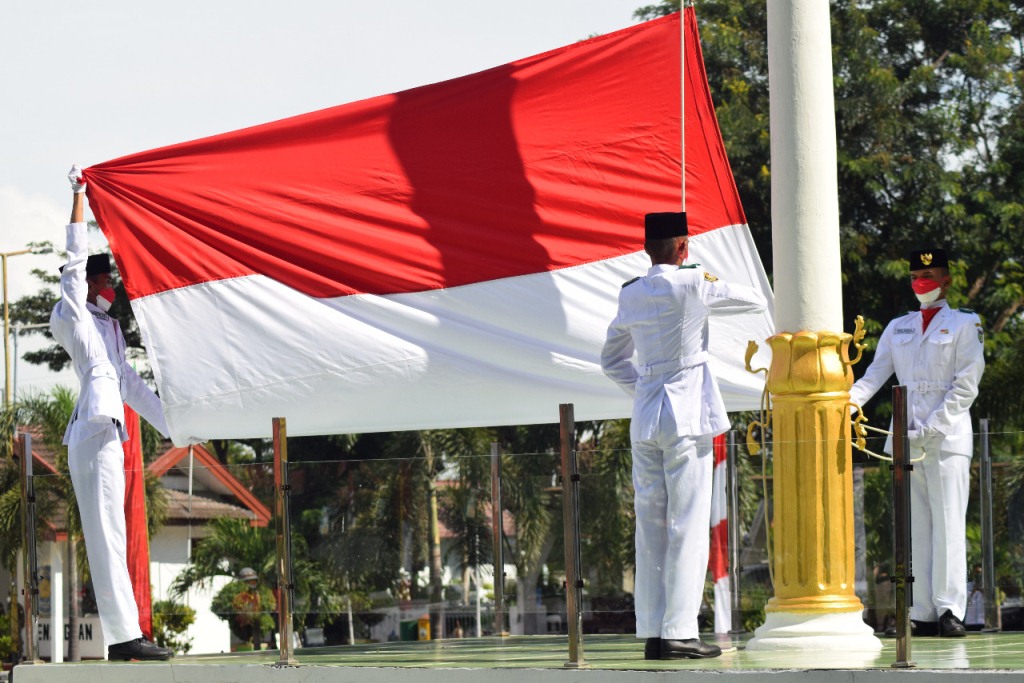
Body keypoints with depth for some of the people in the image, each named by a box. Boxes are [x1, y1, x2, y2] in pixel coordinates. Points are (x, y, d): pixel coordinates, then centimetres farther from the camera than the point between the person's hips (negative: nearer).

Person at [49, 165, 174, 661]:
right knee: (106, 534, -13)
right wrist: (78, 196, -3)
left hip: (109, 433, 9)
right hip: (94, 430, -9)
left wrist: (171, 425, 31)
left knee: (110, 536, 6)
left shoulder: (108, 327, 26)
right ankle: (124, 634, -18)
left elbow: (129, 383, 30)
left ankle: (122, 636, 5)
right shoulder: (72, 315, 3)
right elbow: (75, 257, -6)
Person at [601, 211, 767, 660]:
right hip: (688, 418, -6)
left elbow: (611, 360, 21)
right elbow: (756, 301, 5)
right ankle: (678, 632, -9)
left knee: (650, 526, 6)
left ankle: (652, 632, 6)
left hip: (645, 420, 6)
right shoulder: (692, 284, -8)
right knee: (687, 526, -5)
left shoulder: (631, 295, 9)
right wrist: (713, 286, 19)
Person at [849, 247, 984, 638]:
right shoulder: (898, 328, 18)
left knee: (948, 523, -9)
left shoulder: (964, 325, 5)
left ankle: (950, 609, -11)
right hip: (905, 437, 4)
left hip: (947, 438, -4)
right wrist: (850, 399, -12)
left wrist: (931, 429, -12)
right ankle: (925, 613, 2)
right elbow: (876, 374, 9)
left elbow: (966, 386, -3)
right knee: (918, 526, 3)